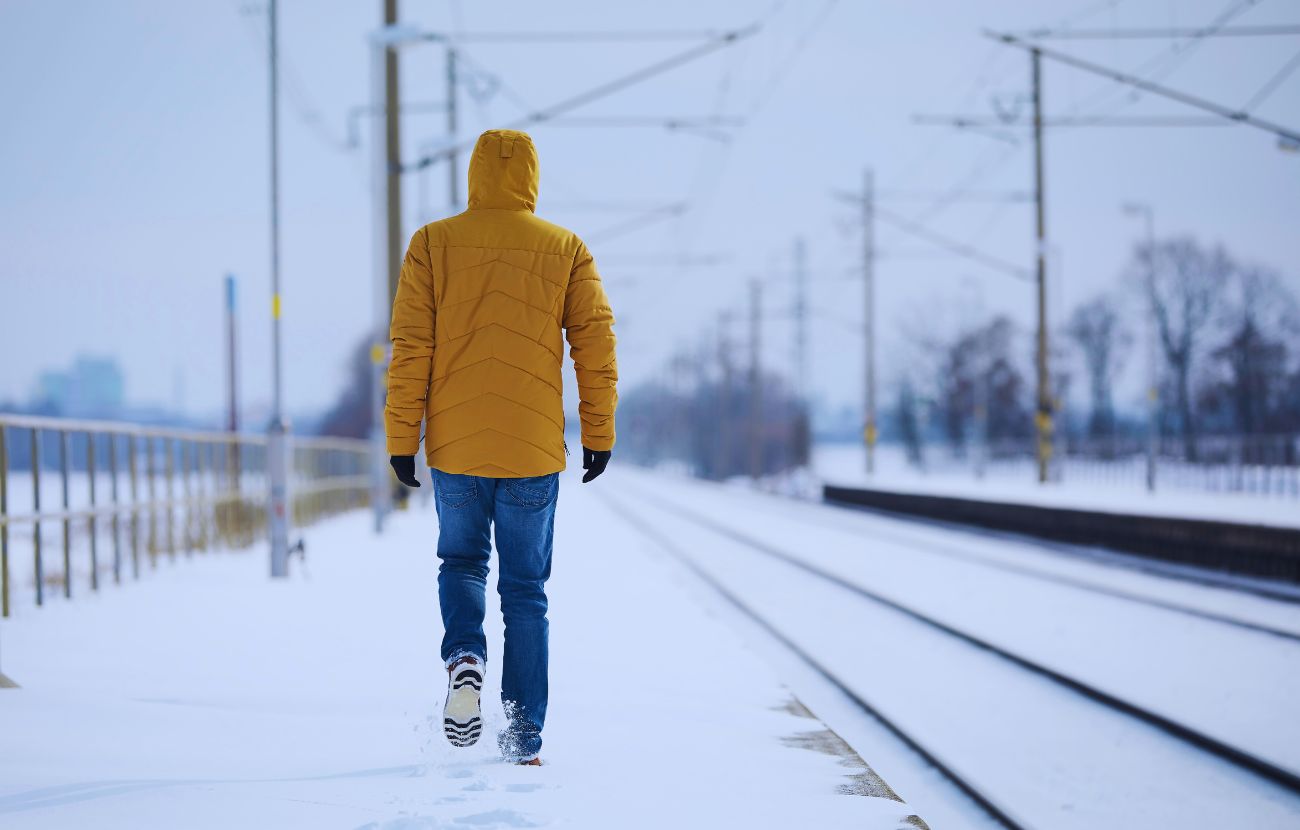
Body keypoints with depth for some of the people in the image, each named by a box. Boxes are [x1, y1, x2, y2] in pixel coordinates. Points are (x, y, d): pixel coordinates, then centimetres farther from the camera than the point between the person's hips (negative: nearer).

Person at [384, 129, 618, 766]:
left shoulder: (433, 244, 0)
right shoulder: (566, 250, 3)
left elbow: (410, 347, -3)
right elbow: (596, 343, 1)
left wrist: (402, 438, 1)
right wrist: (599, 434, 8)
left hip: (456, 448, 0)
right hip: (534, 451, 0)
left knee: (462, 563, 21)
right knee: (526, 590, 9)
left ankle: (464, 655, -7)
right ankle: (523, 736, 5)